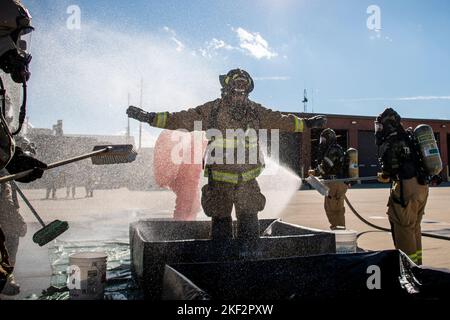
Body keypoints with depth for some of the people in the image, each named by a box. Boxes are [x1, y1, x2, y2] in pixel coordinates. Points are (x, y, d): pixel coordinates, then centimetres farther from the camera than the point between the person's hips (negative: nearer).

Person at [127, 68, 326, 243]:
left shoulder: (256, 111, 5)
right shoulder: (211, 111, -4)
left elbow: (281, 120, 17)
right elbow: (180, 119, -4)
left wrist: (308, 123, 21)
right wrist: (149, 117, -10)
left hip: (248, 181, 2)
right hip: (219, 181, -2)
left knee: (250, 230, 7)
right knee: (220, 227, 9)